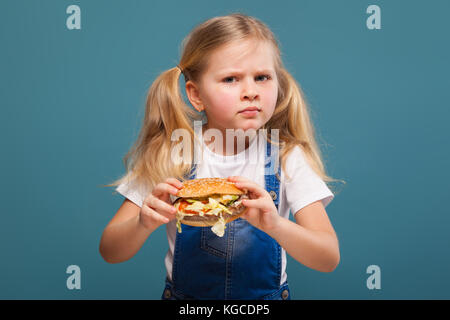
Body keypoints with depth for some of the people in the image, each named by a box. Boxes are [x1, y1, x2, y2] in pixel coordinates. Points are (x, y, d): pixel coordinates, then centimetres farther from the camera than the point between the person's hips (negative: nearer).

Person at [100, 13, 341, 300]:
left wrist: (275, 225, -31)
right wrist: (144, 223, -26)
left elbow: (329, 259, -13)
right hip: (184, 293, 0)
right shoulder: (171, 154, -7)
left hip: (267, 293, 1)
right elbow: (110, 252, -6)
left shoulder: (288, 158, -7)